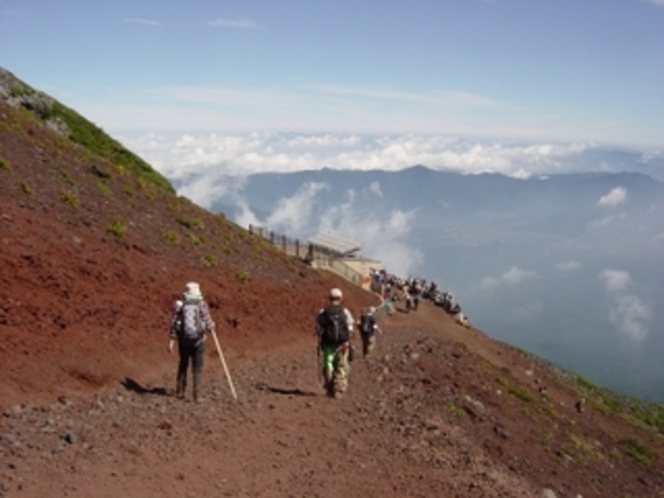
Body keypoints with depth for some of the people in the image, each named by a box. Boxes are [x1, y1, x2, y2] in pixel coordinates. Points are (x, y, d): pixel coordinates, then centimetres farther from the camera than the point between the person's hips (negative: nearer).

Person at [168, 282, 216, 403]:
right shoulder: (202, 305, -8)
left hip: (183, 340, 2)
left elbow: (174, 324, -4)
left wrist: (171, 342, -1)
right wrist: (211, 328, 14)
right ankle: (197, 395, 2)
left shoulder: (180, 306, -2)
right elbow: (208, 323, -9)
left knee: (183, 365, 20)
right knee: (197, 369, 5)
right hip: (198, 341, -2)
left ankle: (180, 391, 26)